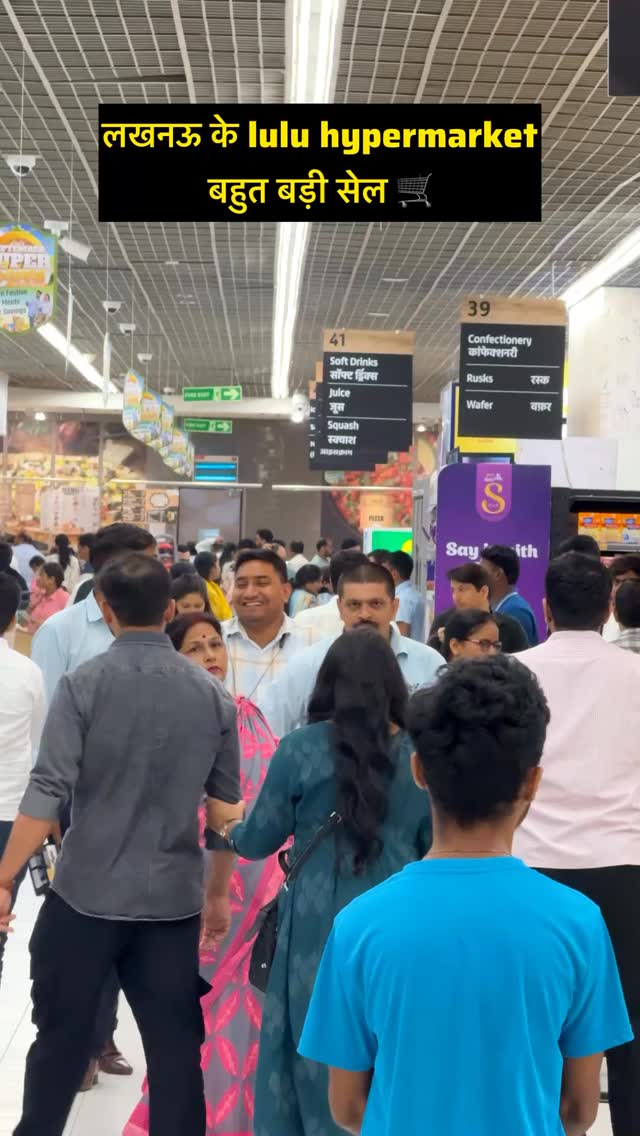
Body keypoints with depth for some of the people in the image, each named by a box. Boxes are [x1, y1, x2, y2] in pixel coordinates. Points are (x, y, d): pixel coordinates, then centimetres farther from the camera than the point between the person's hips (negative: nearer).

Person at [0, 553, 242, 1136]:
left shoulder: (84, 684, -9)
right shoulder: (213, 693, 1)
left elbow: (47, 794, -14)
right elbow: (226, 806, 5)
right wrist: (219, 890, 16)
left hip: (86, 892, -2)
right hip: (174, 897, 2)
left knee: (61, 1036, 16)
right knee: (175, 1045, 11)